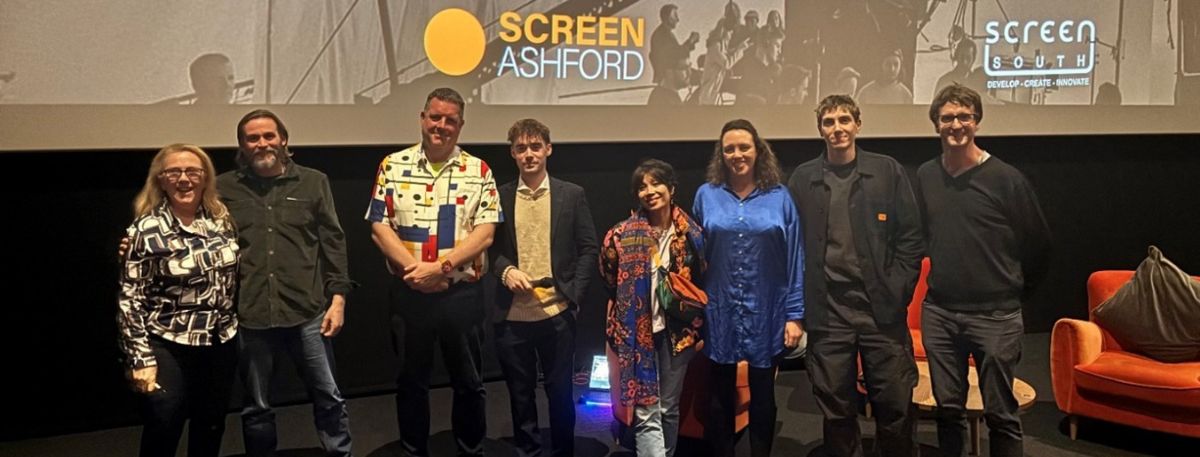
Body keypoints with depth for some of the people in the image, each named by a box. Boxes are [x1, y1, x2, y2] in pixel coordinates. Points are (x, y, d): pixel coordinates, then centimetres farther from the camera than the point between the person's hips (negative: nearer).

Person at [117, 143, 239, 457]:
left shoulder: (222, 220, 3)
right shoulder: (146, 232, -11)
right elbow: (129, 301, -11)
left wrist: (236, 325, 12)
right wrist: (140, 359, -14)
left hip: (221, 342, 5)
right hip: (169, 346, -4)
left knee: (211, 430, 15)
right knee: (163, 432, -2)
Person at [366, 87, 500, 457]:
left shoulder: (479, 171, 1)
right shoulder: (393, 166, 2)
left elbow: (485, 232, -7)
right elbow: (379, 227, -2)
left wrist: (441, 266, -17)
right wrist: (413, 268, -15)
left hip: (462, 292, 0)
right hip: (408, 292, 1)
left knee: (468, 381, 10)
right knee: (411, 379, 13)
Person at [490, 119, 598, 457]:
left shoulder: (572, 195, 2)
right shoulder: (500, 196, 4)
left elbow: (588, 249, 1)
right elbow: (490, 247, 8)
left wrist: (573, 296, -6)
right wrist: (506, 270, -12)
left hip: (557, 312, -1)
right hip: (512, 314, 1)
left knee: (560, 391, 9)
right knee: (520, 392, 12)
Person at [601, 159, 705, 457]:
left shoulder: (691, 234, 0)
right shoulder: (622, 235, -6)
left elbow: (703, 282, 12)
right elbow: (609, 281, 6)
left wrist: (692, 315, 6)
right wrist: (632, 308, 7)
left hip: (676, 331, 3)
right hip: (637, 332, -2)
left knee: (669, 409, 15)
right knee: (647, 414, -6)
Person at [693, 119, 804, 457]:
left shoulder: (779, 197, -1)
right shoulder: (707, 195, 1)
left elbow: (794, 261, -1)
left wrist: (795, 315, -5)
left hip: (767, 315, 0)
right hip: (720, 315, 0)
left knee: (763, 399, 13)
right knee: (720, 400, 11)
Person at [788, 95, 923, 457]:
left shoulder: (888, 171, 4)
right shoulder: (802, 179, 6)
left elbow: (911, 237, 3)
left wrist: (897, 292, -5)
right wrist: (799, 303, 0)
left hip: (881, 310, 0)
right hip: (827, 313, 1)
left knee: (895, 406, 5)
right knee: (836, 410, 9)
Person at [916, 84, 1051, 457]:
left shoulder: (1006, 178, -7)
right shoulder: (925, 176, 5)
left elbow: (1038, 242, 2)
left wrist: (1015, 290, 9)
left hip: (995, 315, -3)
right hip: (939, 313, 4)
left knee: (1000, 414, 4)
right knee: (948, 409, 12)